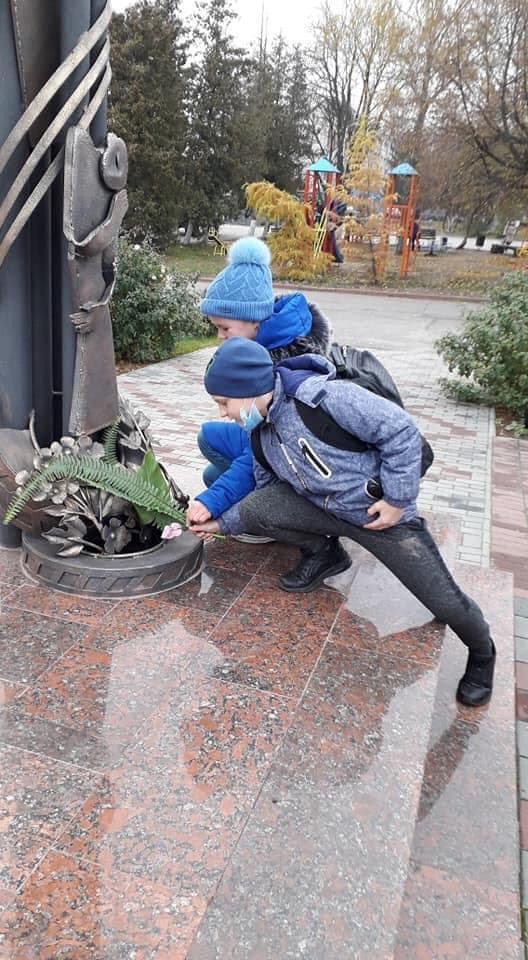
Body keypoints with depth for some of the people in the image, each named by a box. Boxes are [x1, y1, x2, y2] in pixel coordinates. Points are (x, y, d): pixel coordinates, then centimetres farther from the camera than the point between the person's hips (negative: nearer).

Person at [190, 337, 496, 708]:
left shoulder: (321, 396, -28)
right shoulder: (261, 432, -1)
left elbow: (401, 430, -25)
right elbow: (267, 488, 13)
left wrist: (398, 499, -21)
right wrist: (222, 524, 11)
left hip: (380, 513, -6)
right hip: (323, 508, 6)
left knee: (445, 601, -5)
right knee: (253, 509, -14)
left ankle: (481, 653, 30)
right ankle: (324, 554, 11)